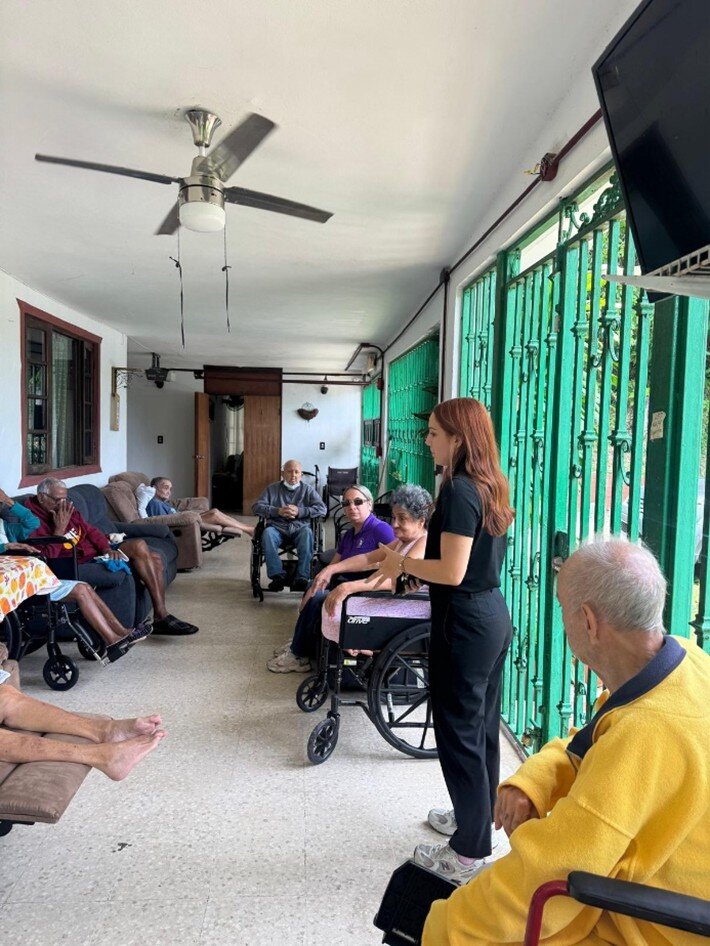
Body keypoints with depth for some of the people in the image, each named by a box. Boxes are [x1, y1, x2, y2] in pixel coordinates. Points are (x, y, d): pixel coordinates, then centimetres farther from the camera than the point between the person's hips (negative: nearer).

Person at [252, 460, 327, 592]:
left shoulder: (307, 489, 14)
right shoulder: (272, 489, 15)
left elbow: (322, 509, 2)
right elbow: (256, 507, 5)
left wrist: (299, 511, -10)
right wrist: (278, 511, -10)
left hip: (299, 528, 0)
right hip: (277, 528, 1)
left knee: (307, 532, -34)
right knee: (267, 533, -33)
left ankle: (302, 578, -35)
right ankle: (278, 575, -32)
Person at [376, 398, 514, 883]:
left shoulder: (460, 490, -20)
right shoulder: (489, 486, 8)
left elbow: (452, 572, -23)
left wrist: (402, 563, -8)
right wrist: (408, 563, 18)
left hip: (465, 624, -10)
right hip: (493, 616, 10)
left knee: (459, 734, 4)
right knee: (483, 727, 21)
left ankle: (469, 852, 20)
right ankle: (476, 817, 40)